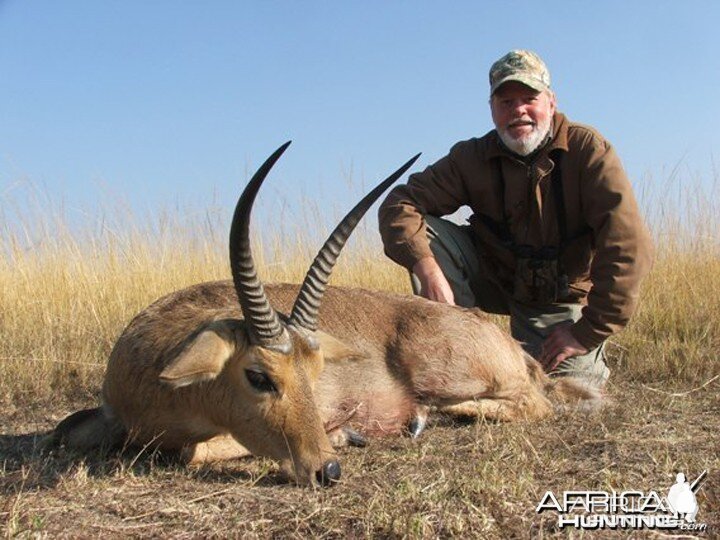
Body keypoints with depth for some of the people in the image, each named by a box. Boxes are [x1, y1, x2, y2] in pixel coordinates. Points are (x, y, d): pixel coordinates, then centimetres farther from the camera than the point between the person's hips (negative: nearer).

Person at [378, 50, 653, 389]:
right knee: (424, 231, -20)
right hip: (492, 281, 2)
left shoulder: (587, 150, -20)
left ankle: (591, 359, 17)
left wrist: (588, 332, -28)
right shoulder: (473, 158, -12)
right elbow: (399, 204, -19)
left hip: (559, 302, -2)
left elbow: (628, 246, -27)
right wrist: (426, 268, -38)